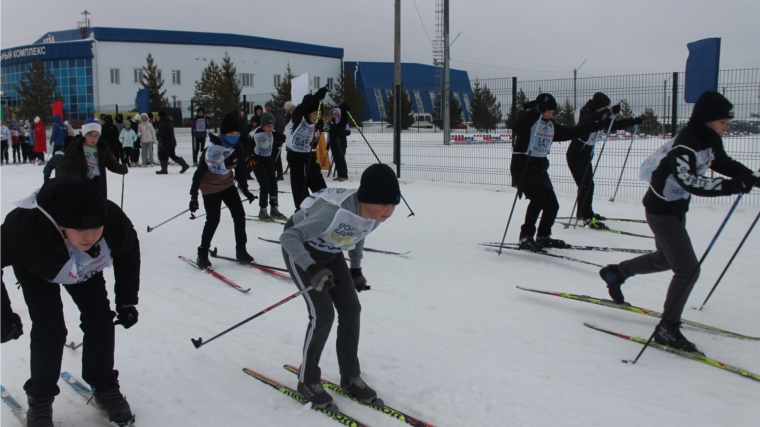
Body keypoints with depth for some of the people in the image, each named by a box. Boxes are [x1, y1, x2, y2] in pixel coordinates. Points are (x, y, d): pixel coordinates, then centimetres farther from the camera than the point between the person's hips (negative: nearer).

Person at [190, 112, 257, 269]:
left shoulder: (239, 148, -11)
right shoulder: (212, 149, -28)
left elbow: (240, 170, 4)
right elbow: (199, 172, -21)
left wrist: (245, 189, 7)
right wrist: (194, 196, -20)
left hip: (228, 185, 6)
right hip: (210, 188, -6)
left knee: (239, 215, 1)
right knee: (213, 220, -7)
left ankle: (241, 251, 14)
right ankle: (202, 254, 10)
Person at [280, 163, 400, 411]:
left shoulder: (375, 215, -17)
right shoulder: (335, 211, -40)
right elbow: (289, 237, -39)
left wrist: (356, 269, 11)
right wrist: (312, 268, -50)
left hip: (330, 253, 7)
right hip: (301, 249, -7)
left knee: (351, 309, 2)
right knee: (323, 314, -14)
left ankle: (350, 377, 19)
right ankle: (307, 381, 7)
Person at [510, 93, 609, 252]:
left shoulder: (551, 125, 13)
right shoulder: (528, 119, -10)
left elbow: (571, 132, 22)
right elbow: (517, 129, -33)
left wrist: (597, 125, 21)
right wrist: (537, 111, -42)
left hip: (540, 167, 8)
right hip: (522, 165, -8)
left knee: (552, 204, 4)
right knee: (538, 197, -24)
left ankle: (543, 237, 22)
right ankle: (526, 236, -15)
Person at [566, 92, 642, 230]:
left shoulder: (599, 117, 4)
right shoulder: (587, 115, -20)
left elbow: (613, 125, 17)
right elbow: (593, 121, -41)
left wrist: (633, 121, 8)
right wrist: (610, 112, -49)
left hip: (585, 156, 9)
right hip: (575, 156, -9)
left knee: (586, 184, 17)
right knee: (586, 185, -14)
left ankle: (584, 212, 31)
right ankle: (588, 217, -13)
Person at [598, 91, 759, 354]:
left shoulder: (710, 140, 0)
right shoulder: (685, 144, -29)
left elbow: (724, 164, 13)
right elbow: (689, 181, -40)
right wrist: (731, 186, -46)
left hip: (676, 208, 10)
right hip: (661, 209, -10)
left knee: (665, 259, 26)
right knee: (688, 269, -10)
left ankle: (615, 273, 45)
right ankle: (667, 328, 2)